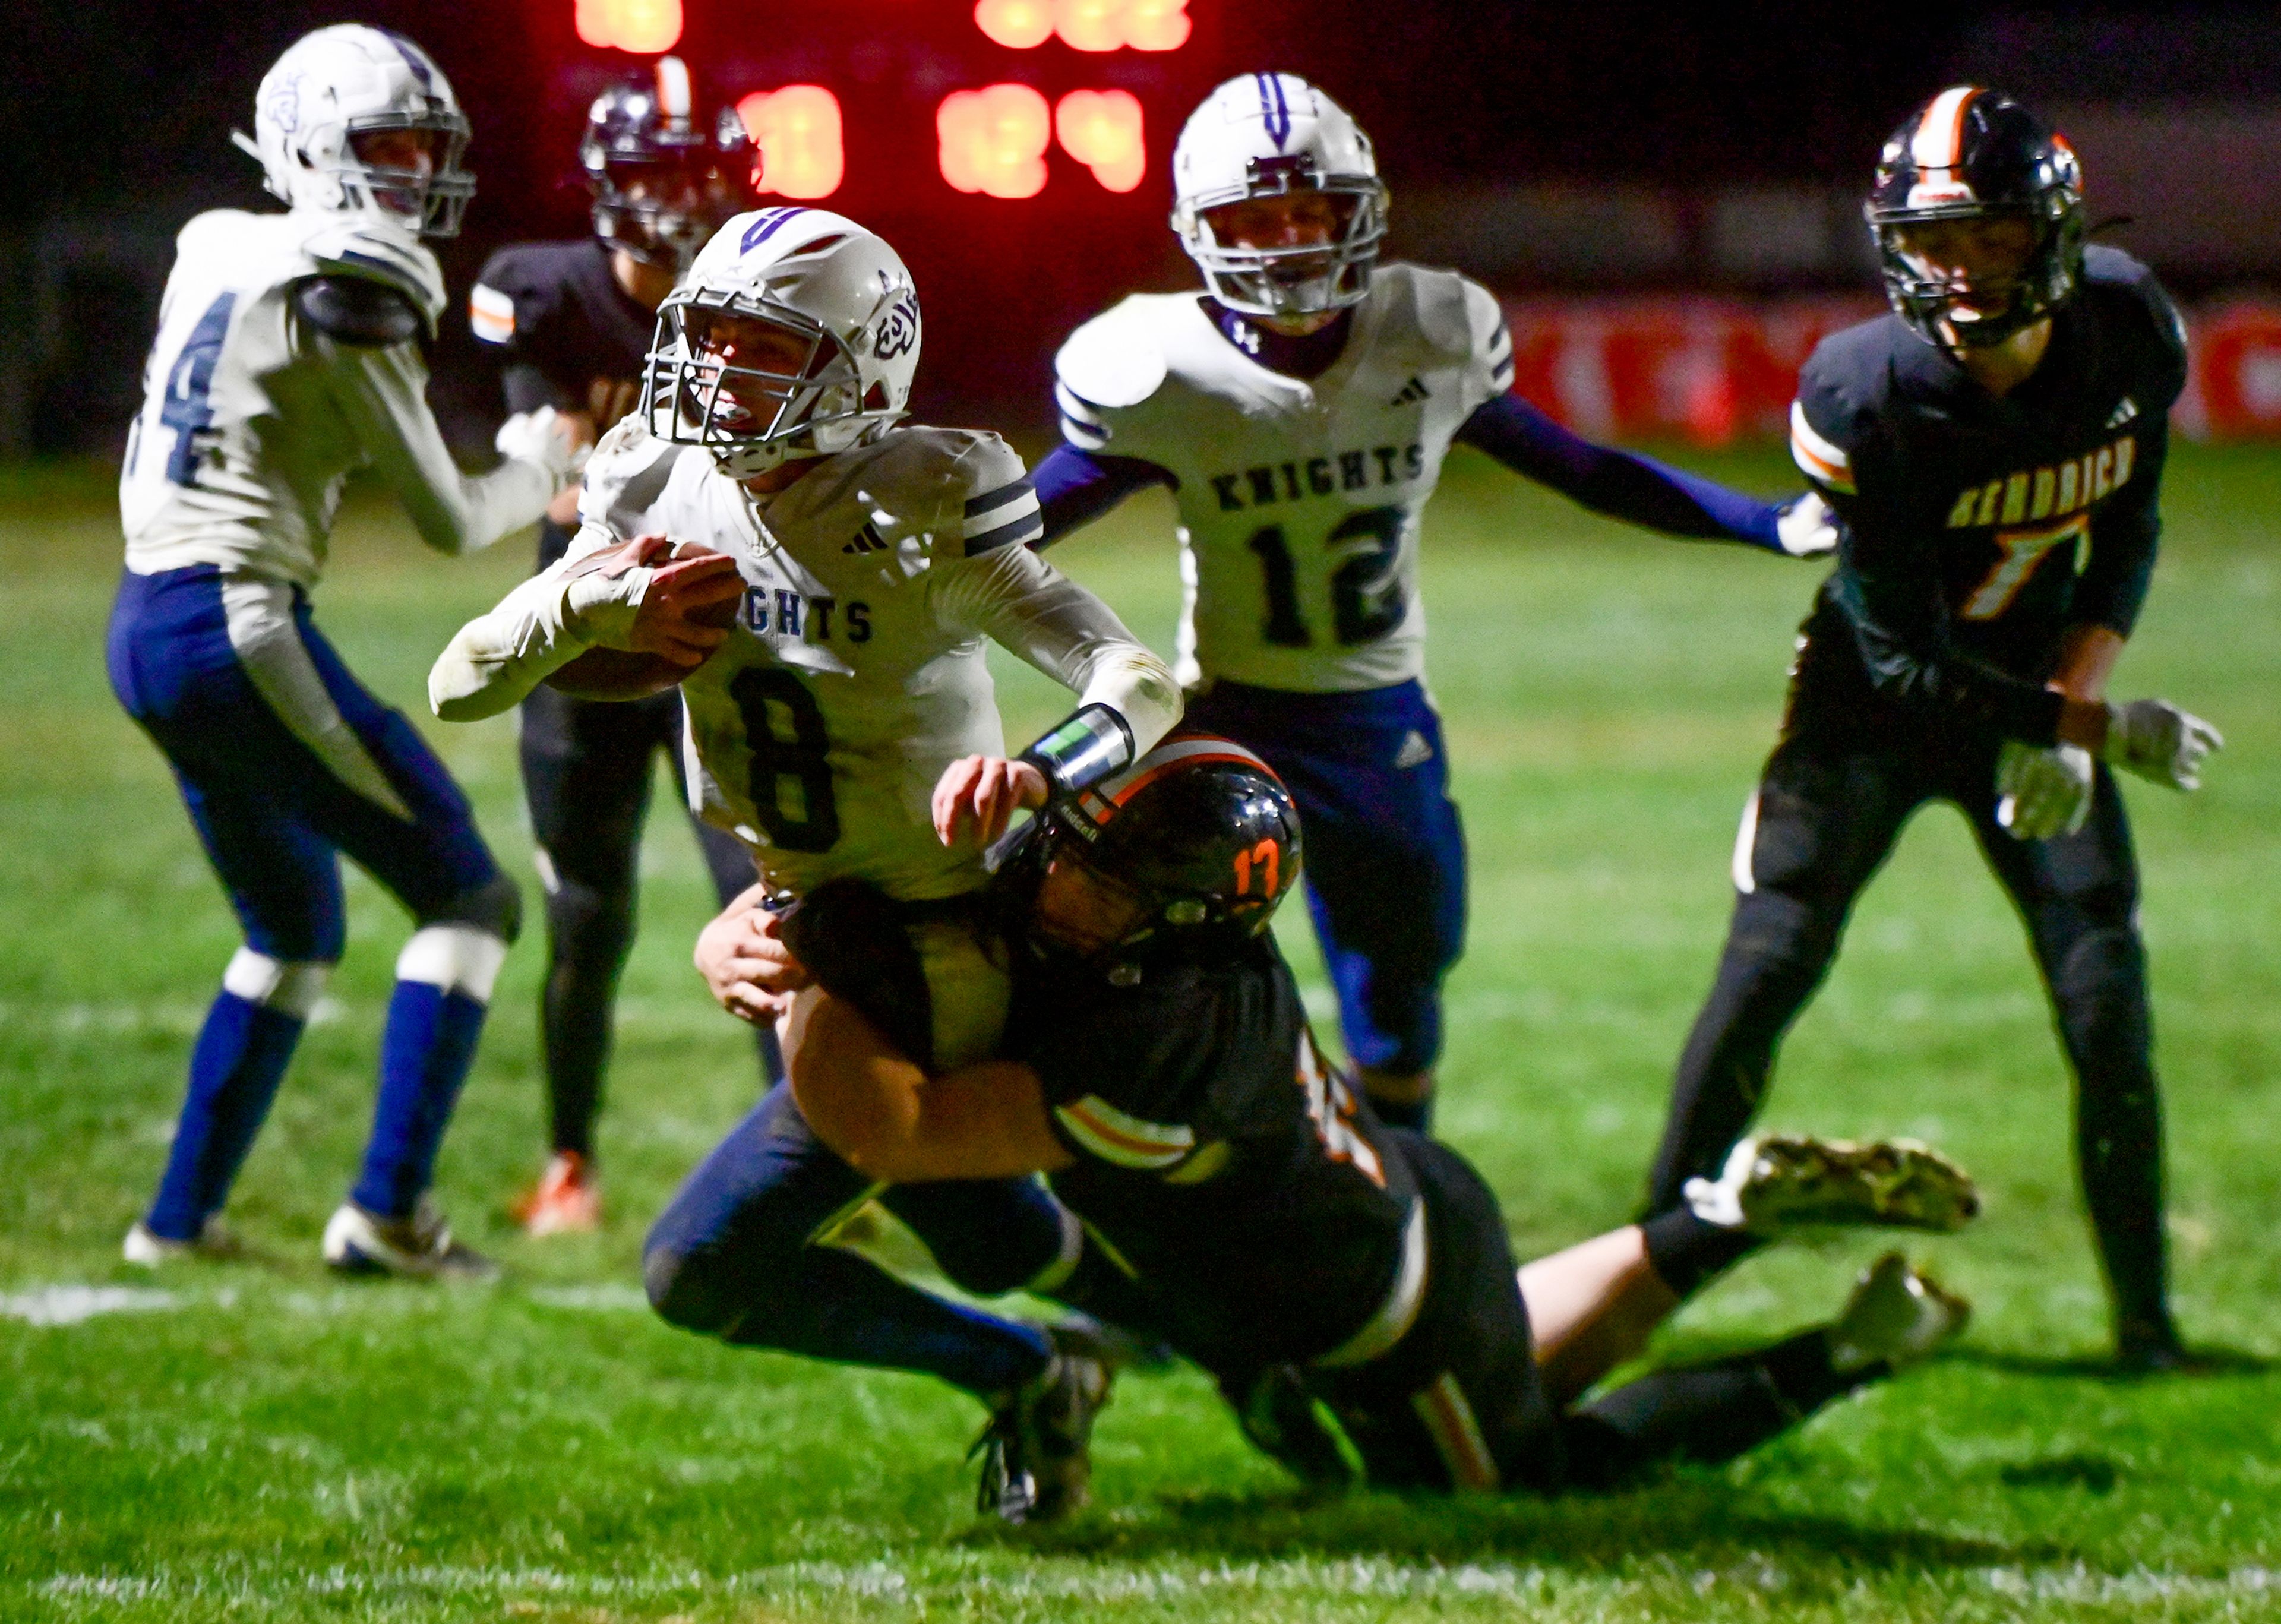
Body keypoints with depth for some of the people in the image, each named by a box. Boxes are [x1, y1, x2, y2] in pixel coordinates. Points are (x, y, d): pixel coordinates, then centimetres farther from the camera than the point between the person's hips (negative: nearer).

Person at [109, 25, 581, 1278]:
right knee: (466, 896, 0)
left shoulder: (215, 256, 11)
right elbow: (451, 522, -6)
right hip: (236, 625, -9)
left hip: (144, 630, 9)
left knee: (293, 929, 24)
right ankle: (386, 1210, -6)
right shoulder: (339, 296, -13)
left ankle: (181, 1213, 24)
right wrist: (541, 461, 14)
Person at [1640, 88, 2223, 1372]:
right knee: (1766, 972, -10)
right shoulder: (1867, 396, -27)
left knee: (2107, 1001, -5)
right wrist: (2107, 729, -23)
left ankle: (2146, 1315, 7)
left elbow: (2127, 539, 2)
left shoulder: (2129, 330, -13)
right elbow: (1905, 655, -23)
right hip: (1877, 703, -3)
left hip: (2043, 693, 3)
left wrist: (2073, 711, -12)